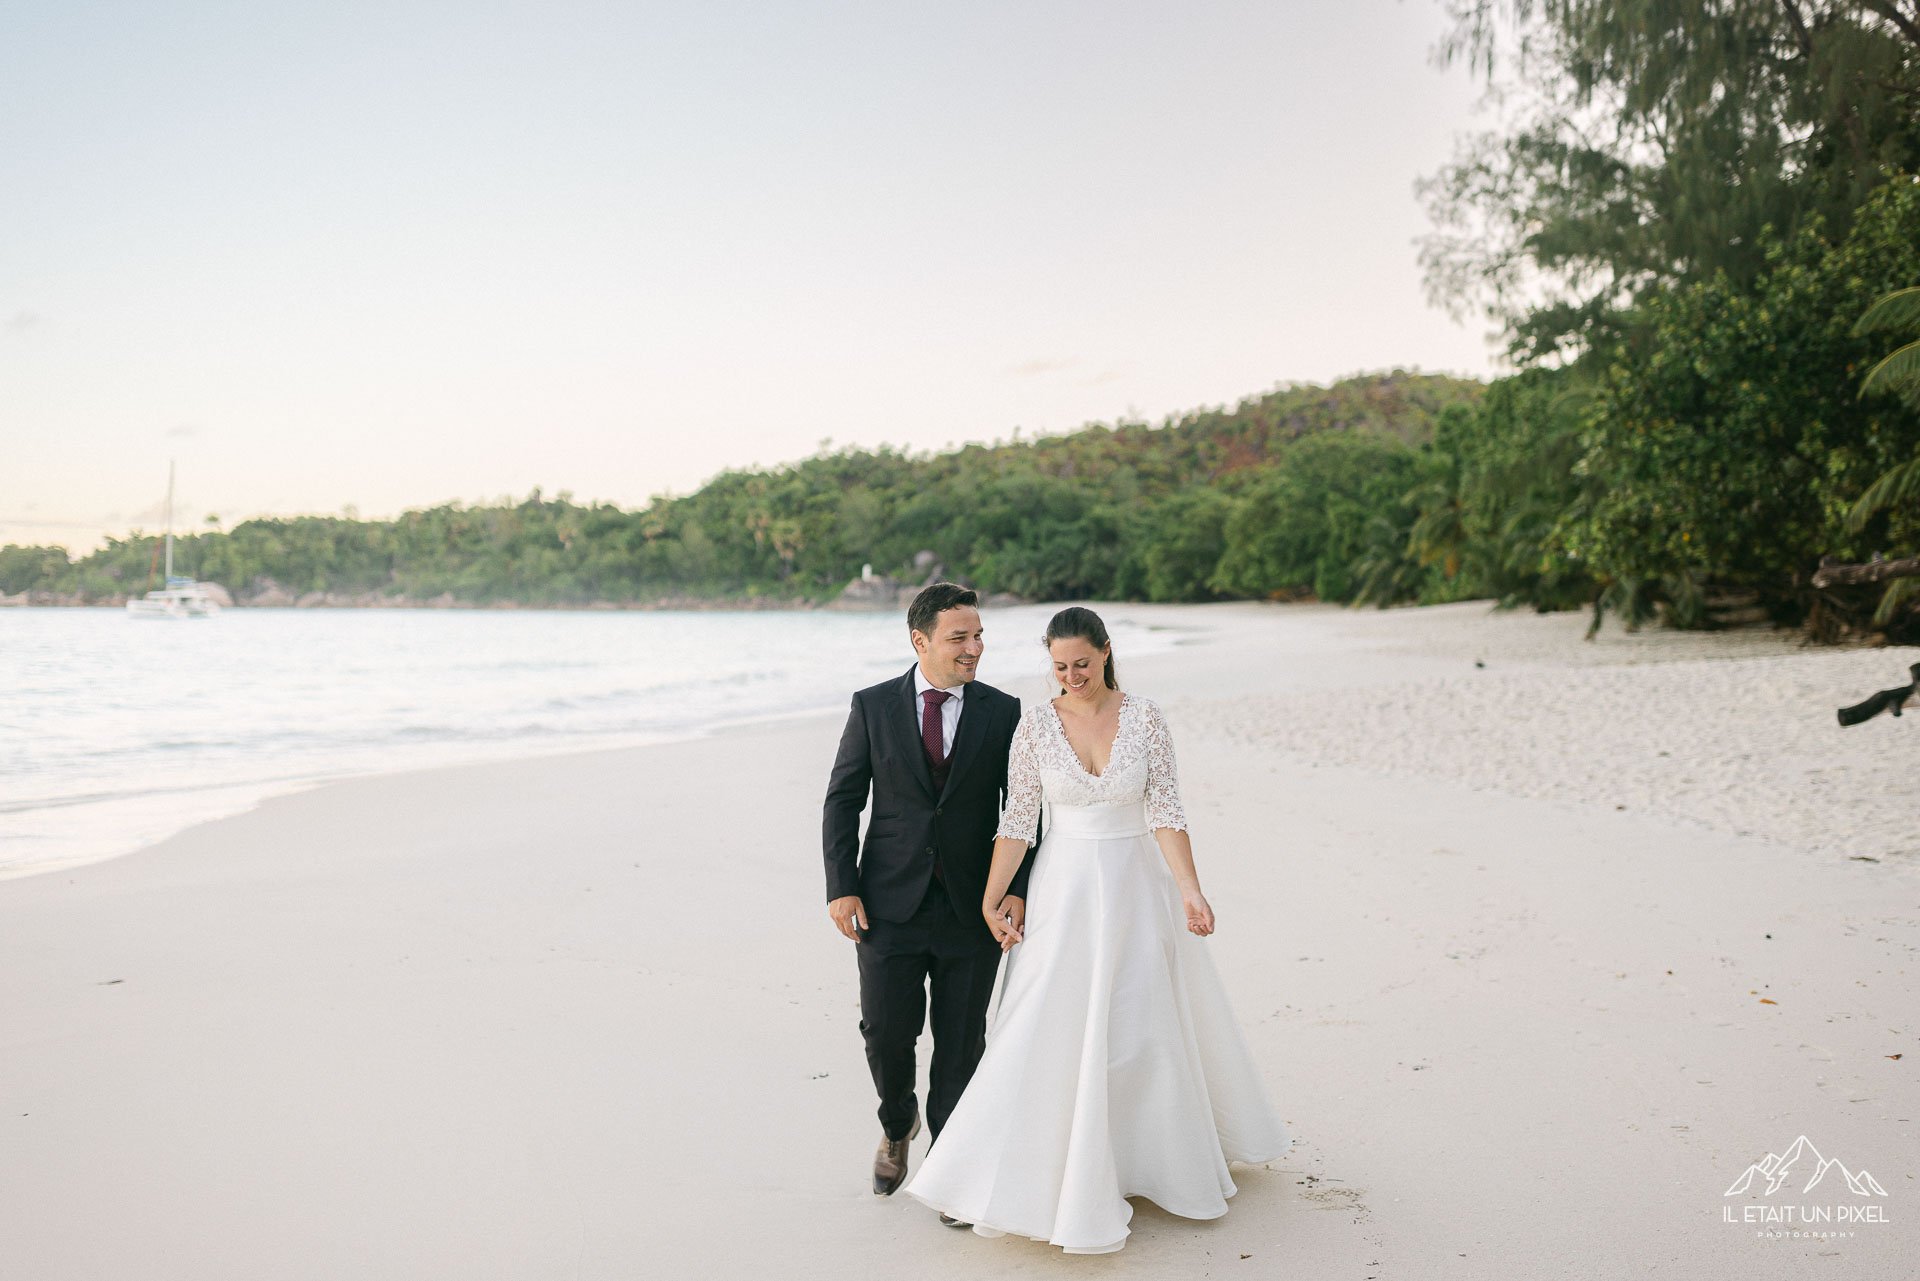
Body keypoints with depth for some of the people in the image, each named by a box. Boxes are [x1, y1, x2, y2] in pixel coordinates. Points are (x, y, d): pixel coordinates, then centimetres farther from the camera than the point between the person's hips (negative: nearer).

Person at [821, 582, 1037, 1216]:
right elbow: (843, 800, 2)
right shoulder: (873, 706, -1)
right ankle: (897, 1126, 37)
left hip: (973, 906, 0)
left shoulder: (1003, 712, 0)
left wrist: (1017, 889, -7)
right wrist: (841, 888, -5)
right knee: (886, 1032, 5)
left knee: (961, 1044, 7)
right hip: (890, 904, 0)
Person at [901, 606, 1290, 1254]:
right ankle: (1043, 1178, 12)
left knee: (1148, 1023, 11)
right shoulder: (1036, 722, -5)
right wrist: (990, 901, -5)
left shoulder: (1144, 717, -5)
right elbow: (1017, 818, -3)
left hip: (1136, 885, 1)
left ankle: (1160, 1158, 35)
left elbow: (1165, 810, -7)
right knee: (1051, 1028, -2)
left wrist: (1190, 889, -17)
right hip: (1064, 889, 0)